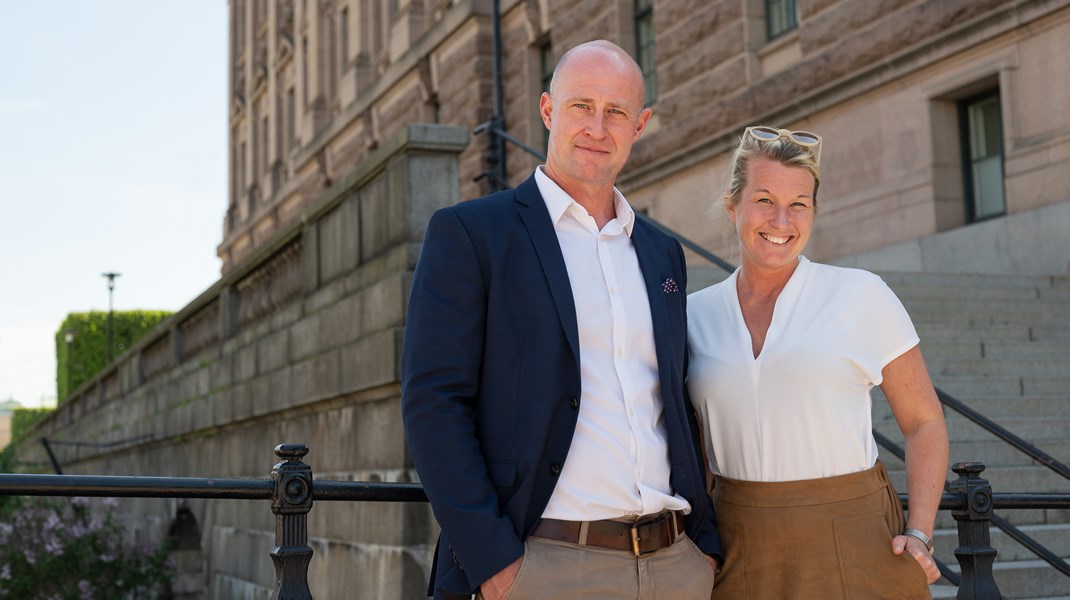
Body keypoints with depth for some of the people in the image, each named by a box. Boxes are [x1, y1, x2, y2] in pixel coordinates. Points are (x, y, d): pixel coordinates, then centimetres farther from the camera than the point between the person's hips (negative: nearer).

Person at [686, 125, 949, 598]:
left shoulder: (861, 296, -4)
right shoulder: (696, 314, 4)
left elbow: (924, 422, 2)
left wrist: (918, 535, -8)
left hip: (851, 544, -2)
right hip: (738, 550, 2)